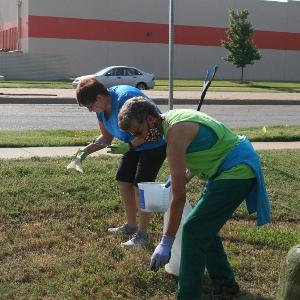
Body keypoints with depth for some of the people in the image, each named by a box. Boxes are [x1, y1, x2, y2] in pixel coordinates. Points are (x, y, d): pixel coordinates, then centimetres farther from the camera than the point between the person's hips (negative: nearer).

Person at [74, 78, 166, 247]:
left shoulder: (126, 99, -31)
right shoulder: (102, 108, -4)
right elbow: (106, 137, 7)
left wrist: (129, 146, -35)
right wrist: (87, 150, -6)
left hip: (154, 143, -9)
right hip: (135, 144, 9)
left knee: (140, 186, -12)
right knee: (123, 180, 10)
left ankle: (143, 234, 0)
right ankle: (131, 226, 25)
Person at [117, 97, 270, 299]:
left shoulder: (175, 133, -23)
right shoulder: (173, 117, 6)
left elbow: (179, 196, -24)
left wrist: (166, 243, -21)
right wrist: (184, 178, 14)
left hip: (238, 171, -10)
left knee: (194, 229, -11)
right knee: (205, 225, 17)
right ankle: (224, 283, 30)